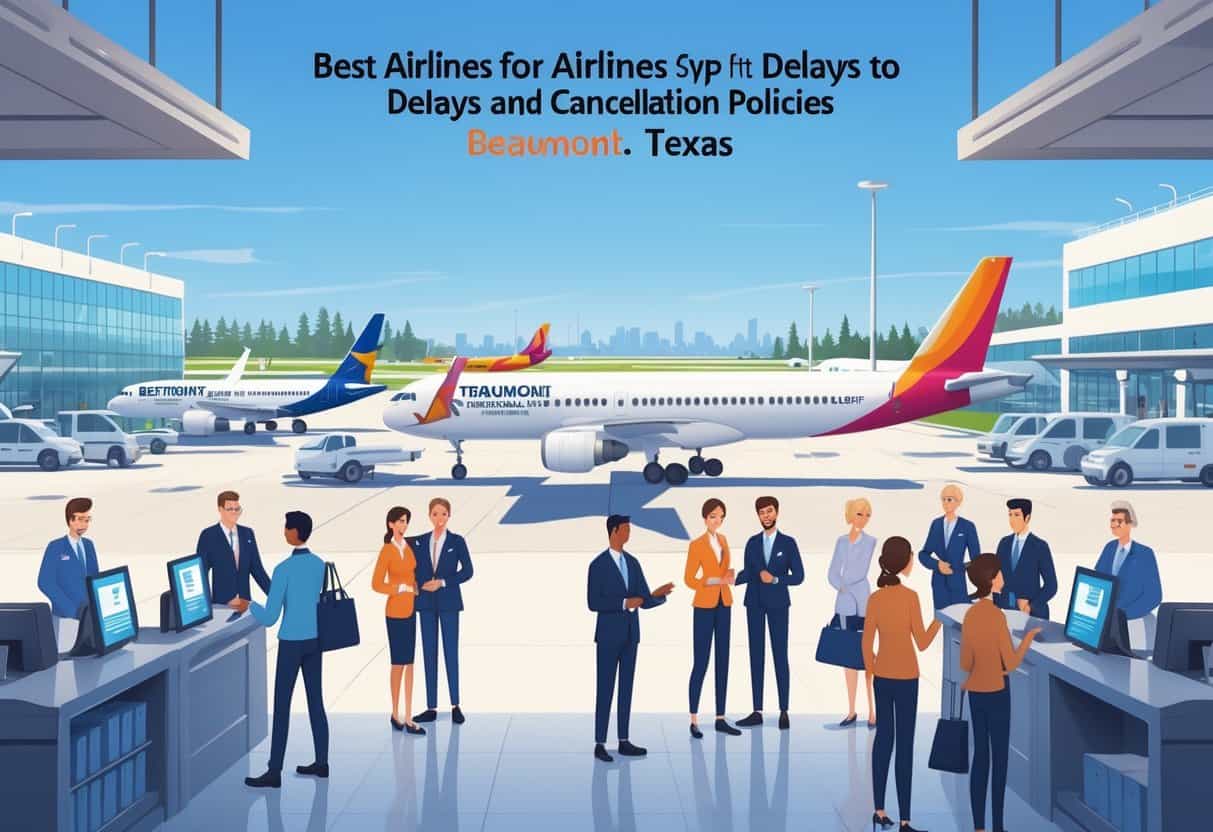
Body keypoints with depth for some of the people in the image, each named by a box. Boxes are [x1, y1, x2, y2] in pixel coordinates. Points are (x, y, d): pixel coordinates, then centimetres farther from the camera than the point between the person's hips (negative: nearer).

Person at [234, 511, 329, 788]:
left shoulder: (283, 569, -17)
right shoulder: (320, 564, 3)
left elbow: (269, 619, -15)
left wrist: (248, 604, 4)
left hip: (291, 643, -6)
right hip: (315, 640, 6)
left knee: (281, 706, 0)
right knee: (316, 701, 12)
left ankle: (274, 772, 4)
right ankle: (321, 762, 18)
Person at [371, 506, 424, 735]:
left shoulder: (408, 547, 8)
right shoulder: (386, 550, -12)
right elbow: (376, 584, -15)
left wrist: (416, 590, 3)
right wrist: (402, 589, -14)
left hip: (410, 609, 7)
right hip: (395, 611, -7)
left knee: (409, 664, 7)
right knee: (398, 664, 2)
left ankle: (407, 718, 11)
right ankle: (395, 713, 17)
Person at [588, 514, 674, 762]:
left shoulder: (633, 563, 10)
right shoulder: (598, 565, -8)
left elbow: (644, 601, 8)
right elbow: (593, 603, -14)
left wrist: (657, 594, -14)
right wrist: (624, 603, -20)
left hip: (630, 635, 6)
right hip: (608, 636, -6)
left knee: (626, 688, 9)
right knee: (605, 689, -3)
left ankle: (624, 741, 15)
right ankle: (600, 744, 3)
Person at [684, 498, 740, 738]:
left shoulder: (723, 540, 9)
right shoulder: (696, 545, -10)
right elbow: (689, 579, -10)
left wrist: (729, 576, -2)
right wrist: (717, 581, -21)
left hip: (724, 606, 6)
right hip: (704, 606, -6)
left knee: (723, 662, 8)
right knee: (701, 664, -3)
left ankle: (720, 719, 15)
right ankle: (694, 721, 6)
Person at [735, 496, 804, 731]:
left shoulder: (788, 543, 1)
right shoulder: (752, 542, 8)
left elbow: (798, 576, -2)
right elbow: (747, 574, 5)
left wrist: (775, 579, -14)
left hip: (777, 603, -3)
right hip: (754, 603, 3)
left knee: (780, 656, -1)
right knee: (756, 656, 4)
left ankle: (784, 711, 7)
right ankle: (757, 712, 8)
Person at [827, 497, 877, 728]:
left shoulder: (870, 541, -2)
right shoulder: (841, 541, 10)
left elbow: (860, 572, -10)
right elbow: (832, 575, 7)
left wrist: (844, 580, 1)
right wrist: (842, 586, -9)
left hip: (862, 604, -4)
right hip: (843, 605, 4)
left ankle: (872, 711, 3)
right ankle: (852, 710, 16)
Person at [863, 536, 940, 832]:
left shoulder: (874, 598, -1)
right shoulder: (910, 596, -14)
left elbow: (867, 644, 3)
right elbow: (922, 643, -10)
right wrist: (940, 618, 2)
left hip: (881, 677, 5)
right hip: (905, 678, -5)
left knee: (883, 738, 12)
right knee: (905, 745, 0)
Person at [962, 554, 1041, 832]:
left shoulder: (969, 614, 1)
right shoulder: (997, 615, -19)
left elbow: (965, 663, 5)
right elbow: (1011, 663, -13)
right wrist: (1029, 637, 2)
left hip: (975, 692, 6)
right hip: (996, 693, -6)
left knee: (980, 755, 11)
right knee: (1000, 758, 3)